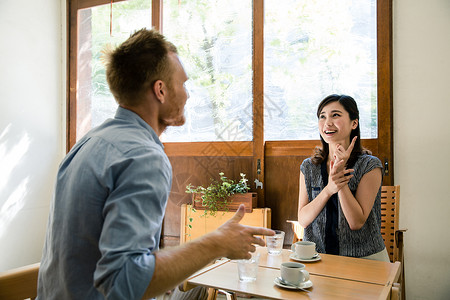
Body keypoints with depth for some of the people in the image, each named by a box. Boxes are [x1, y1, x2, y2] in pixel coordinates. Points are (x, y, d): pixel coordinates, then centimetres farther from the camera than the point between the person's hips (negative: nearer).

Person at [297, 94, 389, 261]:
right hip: (317, 258, 2)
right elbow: (302, 220, -2)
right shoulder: (308, 167, 5)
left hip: (363, 258, -1)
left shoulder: (369, 165, -4)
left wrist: (341, 178, -17)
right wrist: (328, 189, -17)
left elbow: (357, 222, -10)